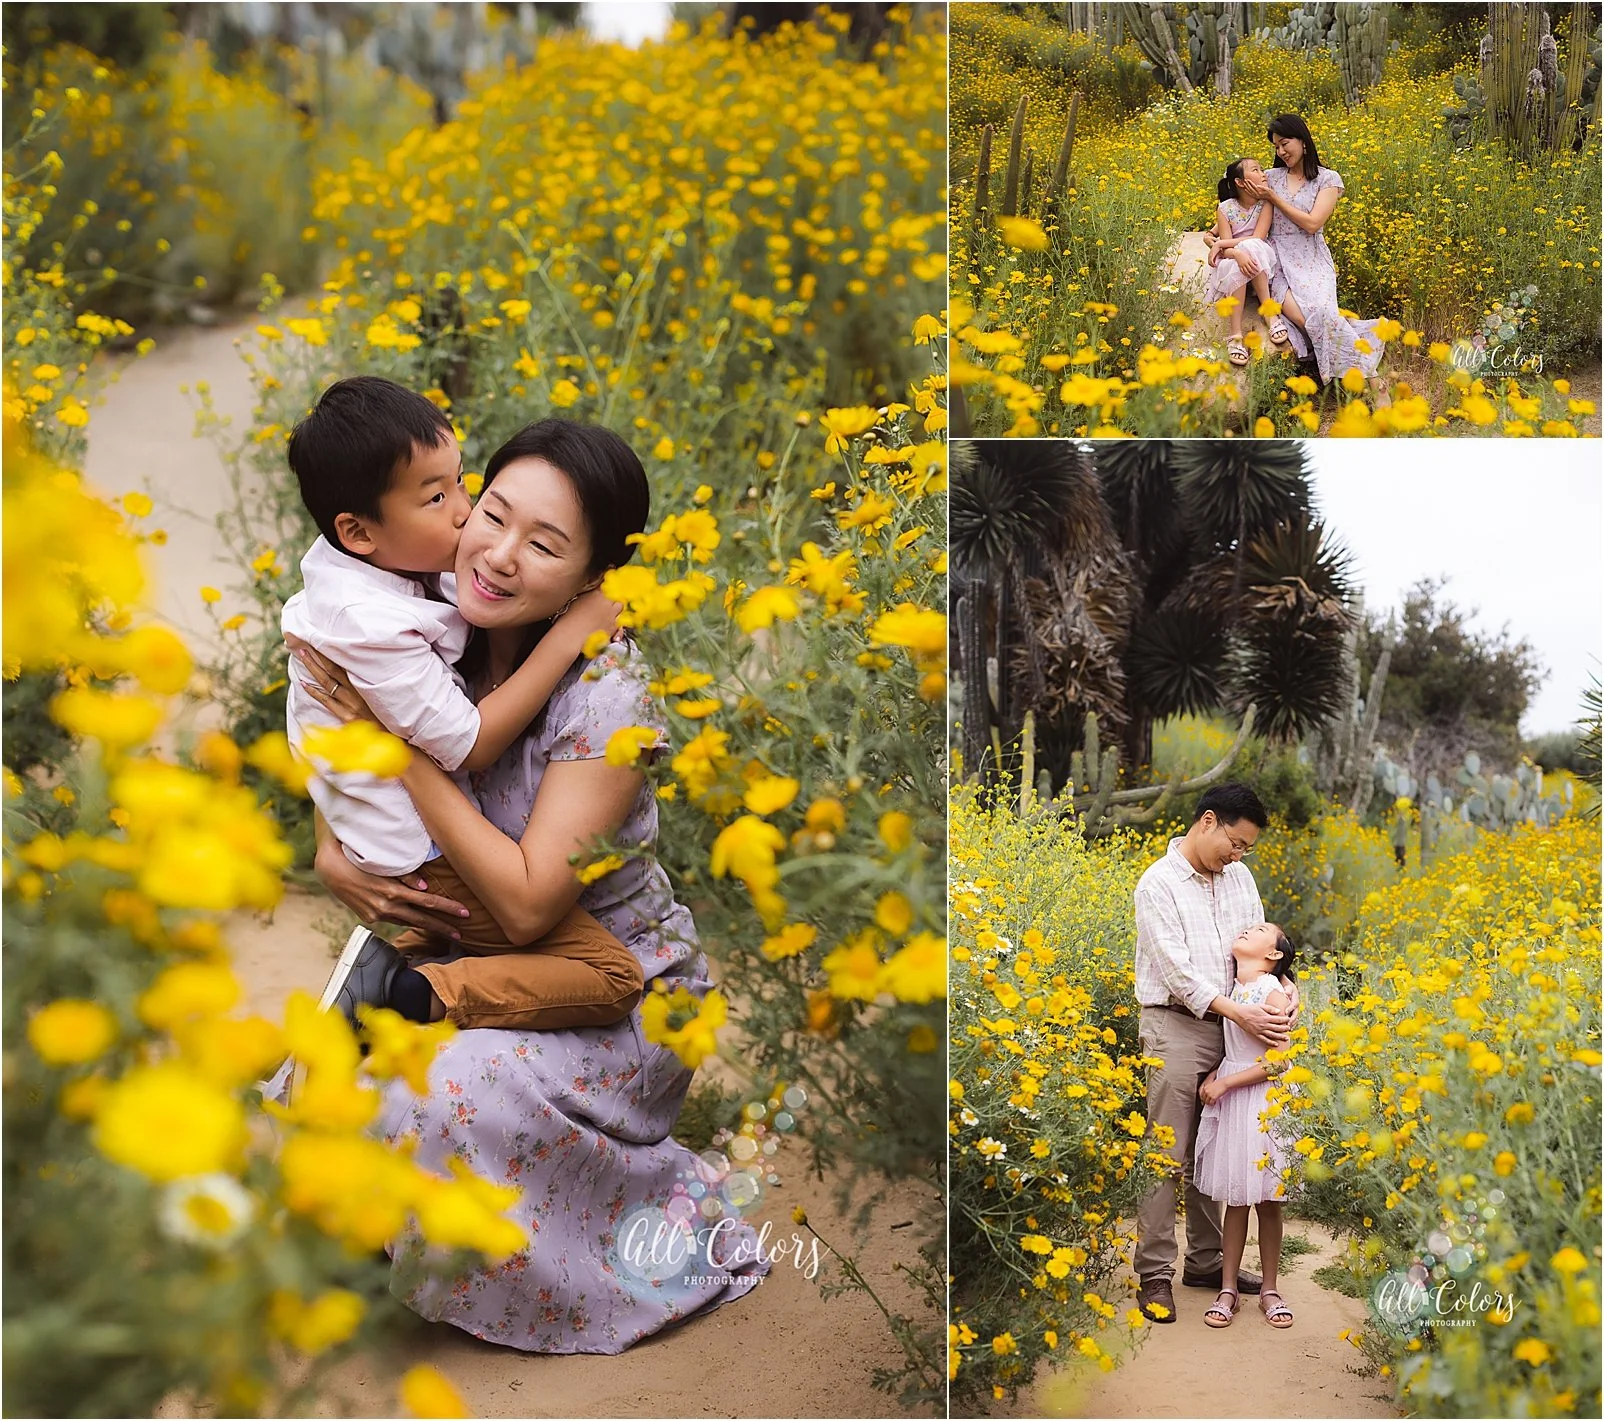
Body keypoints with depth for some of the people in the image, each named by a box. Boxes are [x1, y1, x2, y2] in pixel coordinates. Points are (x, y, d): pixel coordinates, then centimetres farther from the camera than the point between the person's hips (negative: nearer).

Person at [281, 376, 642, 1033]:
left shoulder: (339, 565, -2)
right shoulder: (373, 627, -29)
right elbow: (469, 745, -24)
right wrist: (570, 632, -22)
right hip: (417, 865, -10)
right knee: (614, 977, -11)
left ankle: (400, 952, 18)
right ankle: (406, 992, -12)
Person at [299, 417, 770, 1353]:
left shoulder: (609, 695, -25)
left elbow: (530, 902, -29)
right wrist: (336, 862, -16)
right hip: (478, 967, 6)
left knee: (427, 1101, -29)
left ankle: (649, 1215, -3)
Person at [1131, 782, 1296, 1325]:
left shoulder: (1239, 877, 12)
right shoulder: (1158, 884, -9)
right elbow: (1176, 969, -15)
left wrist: (1285, 995, -6)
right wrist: (1240, 1013, -21)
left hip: (1228, 1028, 6)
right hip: (1175, 1026, -6)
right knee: (1167, 1155, -6)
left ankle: (1205, 1261, 23)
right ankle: (1155, 1274, 0)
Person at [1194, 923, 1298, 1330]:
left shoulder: (1274, 994, -11)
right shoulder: (1229, 990, 6)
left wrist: (1225, 1083, -15)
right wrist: (1213, 1076, -3)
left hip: (1266, 1099, -4)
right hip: (1228, 1098, 5)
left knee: (1267, 1199, 5)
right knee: (1235, 1197, 8)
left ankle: (1269, 1289, 17)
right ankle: (1228, 1289, 13)